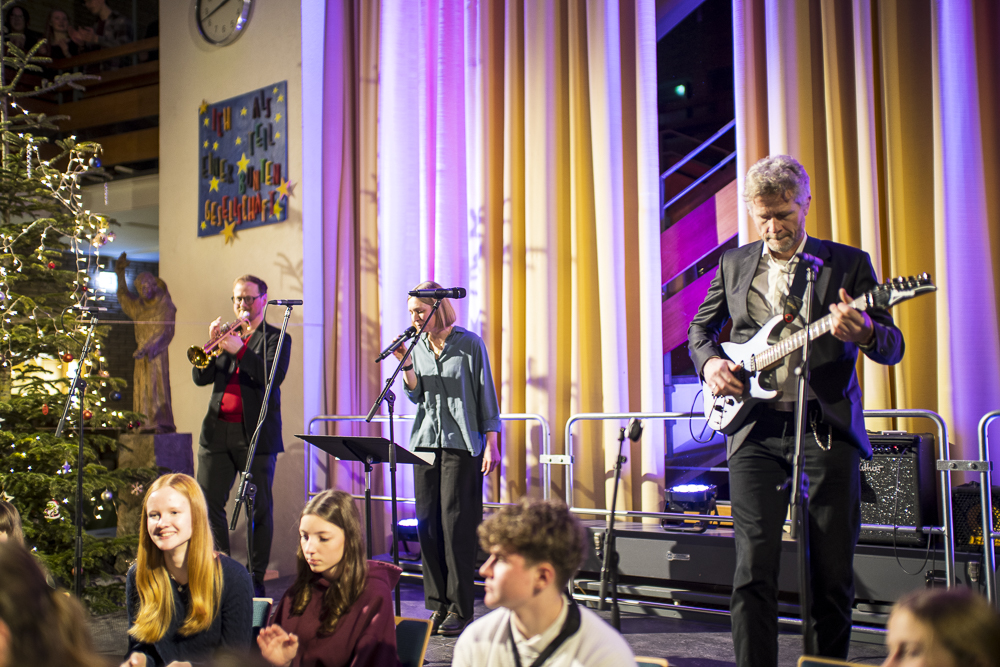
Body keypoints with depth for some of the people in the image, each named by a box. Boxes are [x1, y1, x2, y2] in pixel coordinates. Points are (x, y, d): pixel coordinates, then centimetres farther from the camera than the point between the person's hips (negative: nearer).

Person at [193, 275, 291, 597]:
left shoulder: (276, 338, 4)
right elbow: (201, 378, 8)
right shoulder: (226, 335, 17)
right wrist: (211, 345, -7)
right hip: (217, 431, 5)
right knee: (208, 503, 1)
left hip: (256, 434, -4)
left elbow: (273, 377, -14)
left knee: (259, 508, -2)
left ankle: (255, 580, 6)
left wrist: (240, 349, -20)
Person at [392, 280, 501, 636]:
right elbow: (416, 396, 10)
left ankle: (460, 609, -2)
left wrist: (491, 444, -7)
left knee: (456, 523, -7)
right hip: (425, 442, 5)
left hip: (461, 443, -5)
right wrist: (406, 367, -6)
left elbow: (486, 396, -3)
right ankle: (438, 605, 10)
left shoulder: (470, 343, -3)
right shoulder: (417, 346, 11)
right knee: (427, 523, 2)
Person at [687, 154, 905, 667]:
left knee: (834, 573, 2)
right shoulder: (734, 264, 13)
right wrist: (709, 361, 3)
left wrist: (865, 332, -22)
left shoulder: (848, 263, 5)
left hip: (828, 426, -1)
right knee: (754, 571, -6)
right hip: (756, 428, 1)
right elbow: (701, 326, 25)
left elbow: (893, 347, 2)